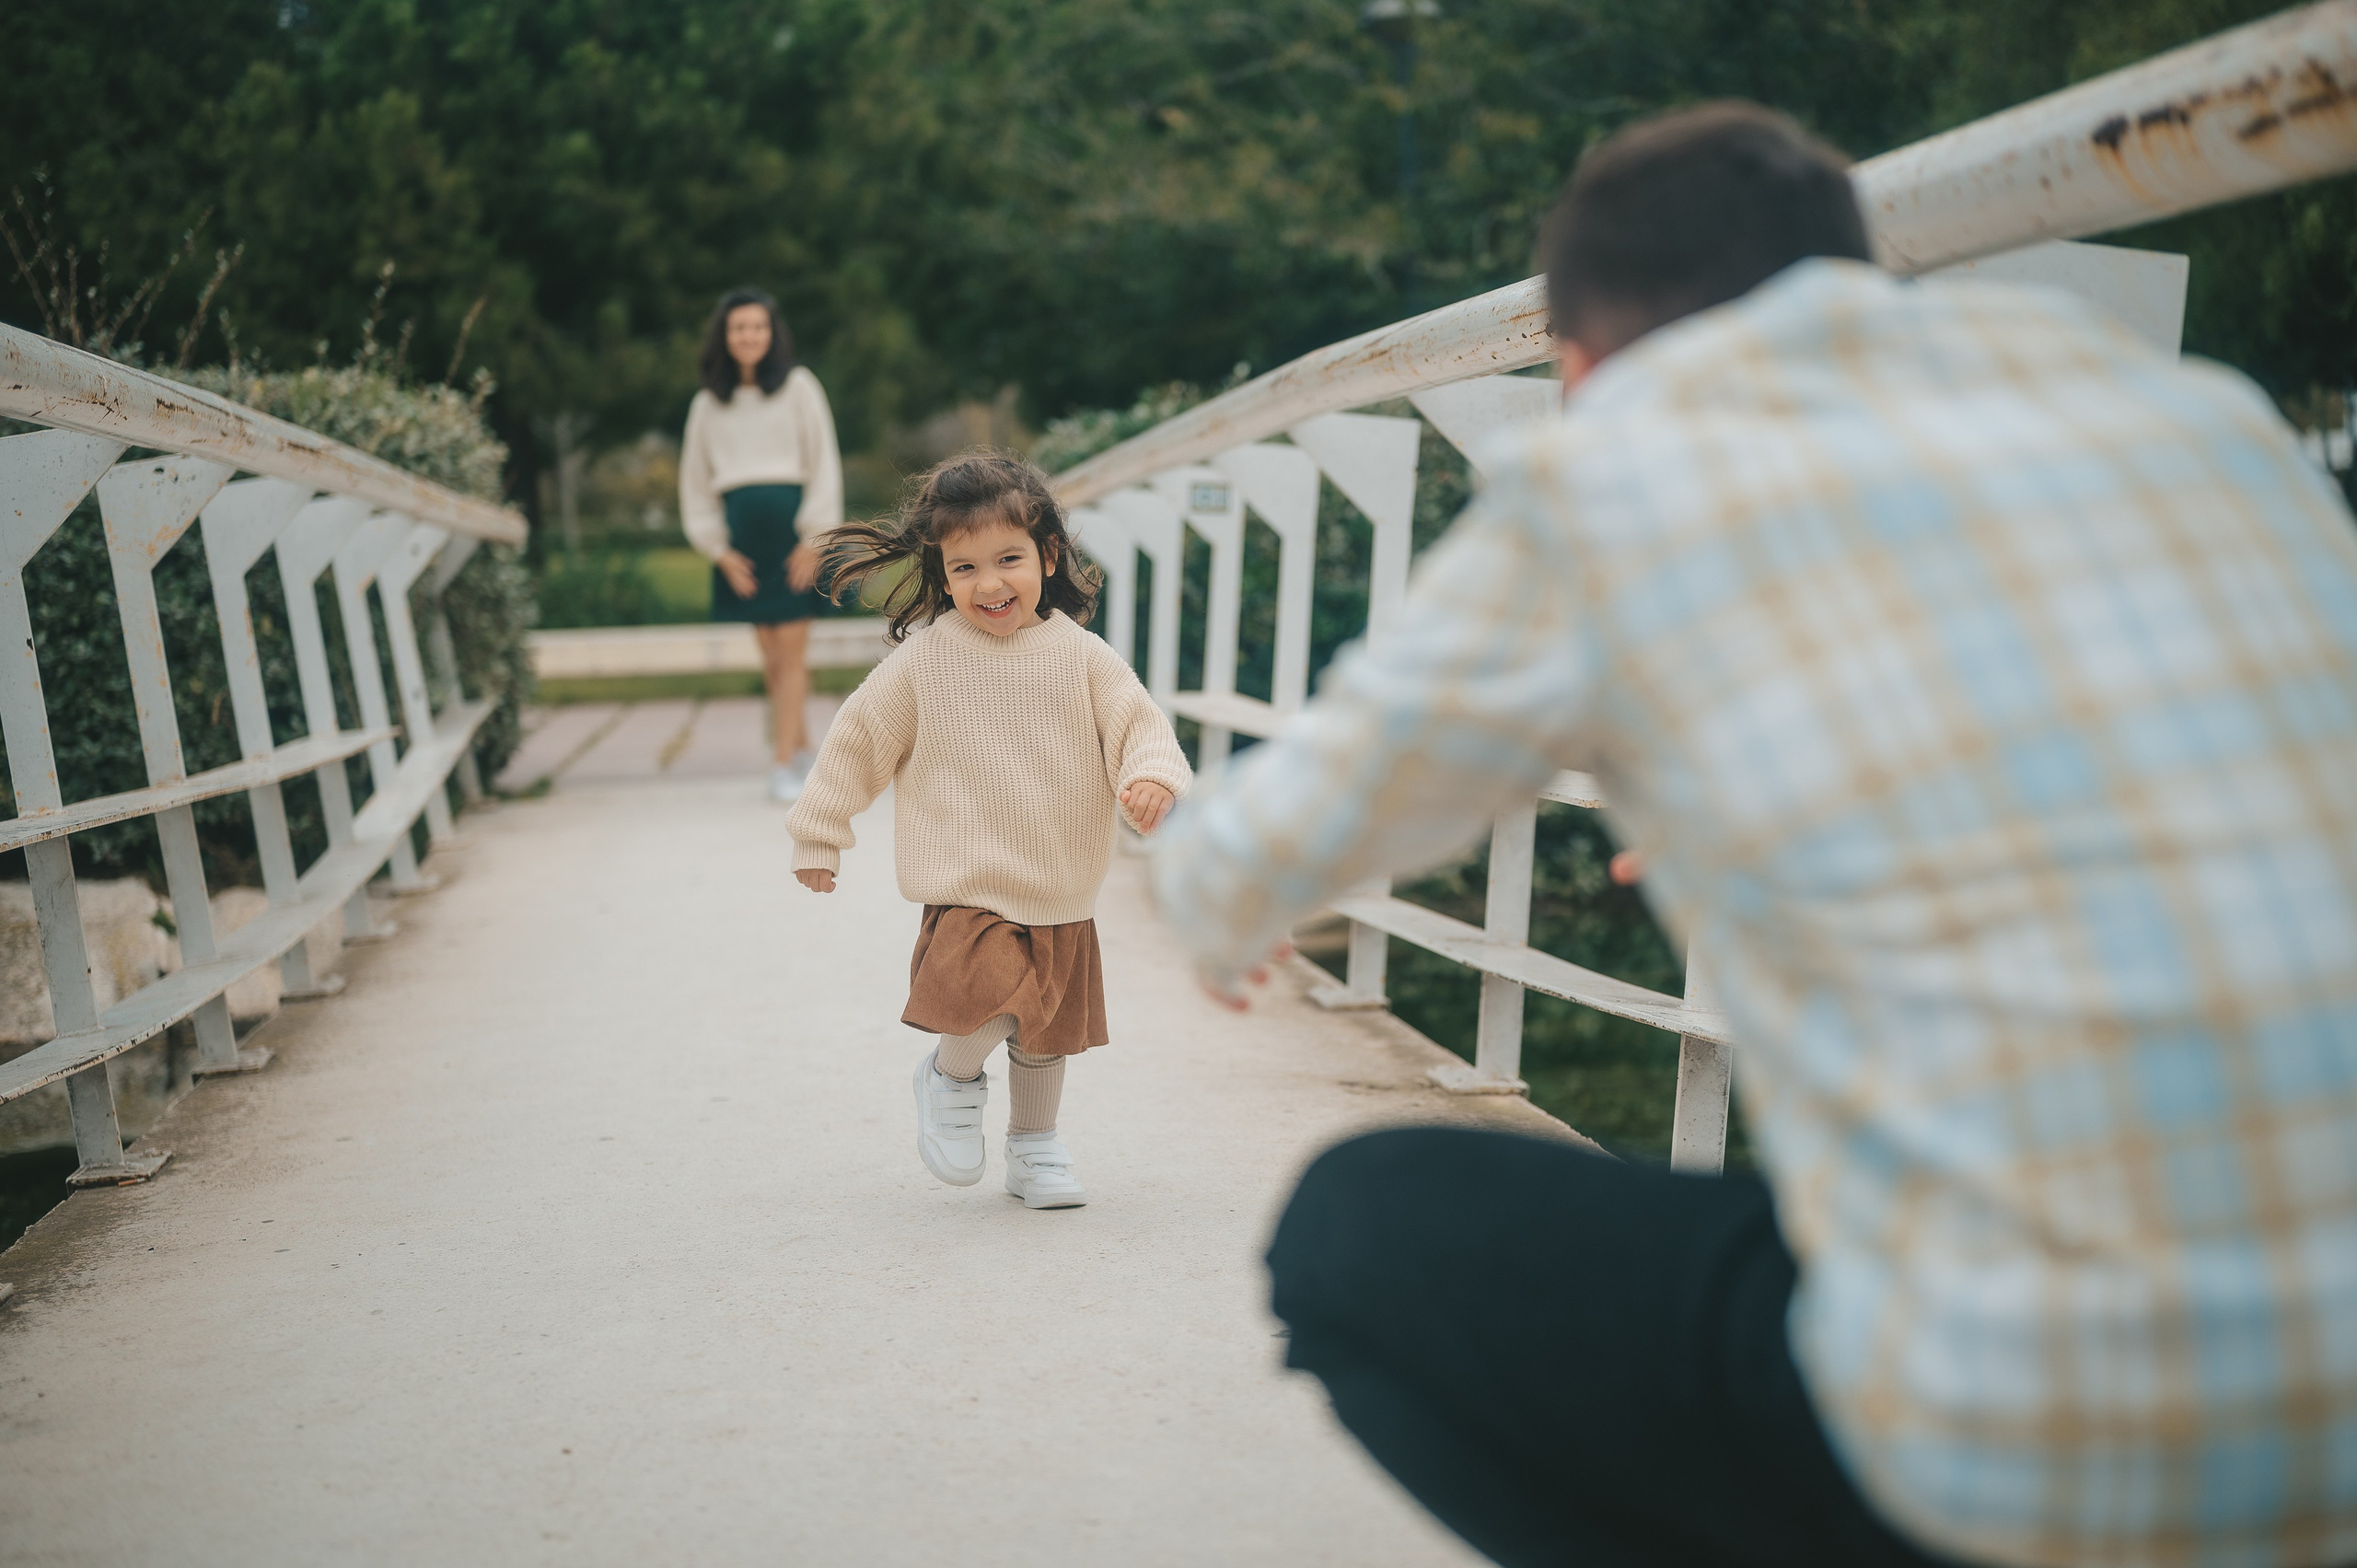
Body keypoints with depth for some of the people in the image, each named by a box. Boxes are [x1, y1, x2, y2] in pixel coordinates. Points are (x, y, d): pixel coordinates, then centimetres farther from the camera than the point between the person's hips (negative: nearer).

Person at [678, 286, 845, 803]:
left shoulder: (798, 387, 5)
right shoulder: (707, 405, 13)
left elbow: (824, 463, 1)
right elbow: (695, 480, 14)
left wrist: (813, 538, -8)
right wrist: (719, 548, 3)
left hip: (793, 529, -3)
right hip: (741, 537, 3)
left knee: (790, 652, -7)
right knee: (771, 654, 4)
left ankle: (783, 767, -6)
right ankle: (802, 748, 18)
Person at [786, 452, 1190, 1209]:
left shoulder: (1079, 655, -2)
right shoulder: (922, 659, -5)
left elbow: (1137, 720, -3)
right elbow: (859, 738, 4)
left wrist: (1152, 775, -26)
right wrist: (818, 833, 9)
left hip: (1062, 898, 3)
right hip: (968, 892, -3)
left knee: (1046, 1032, 14)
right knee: (993, 1002, -25)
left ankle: (1034, 1150, 37)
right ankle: (952, 1076, 8)